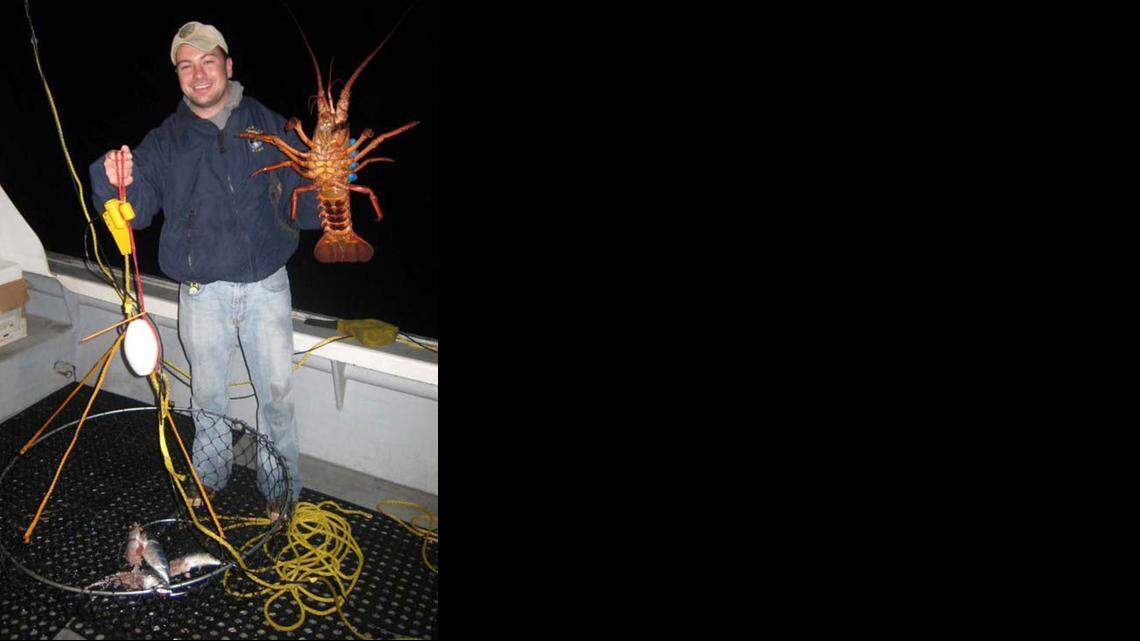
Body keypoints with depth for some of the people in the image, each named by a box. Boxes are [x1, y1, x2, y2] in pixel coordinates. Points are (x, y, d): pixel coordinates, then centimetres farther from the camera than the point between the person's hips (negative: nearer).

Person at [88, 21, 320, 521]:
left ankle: (281, 485, 27)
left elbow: (300, 209, 1)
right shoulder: (164, 141, 3)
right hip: (202, 293, 1)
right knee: (208, 394, 17)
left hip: (267, 286, -1)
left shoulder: (270, 126, 1)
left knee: (277, 393, 8)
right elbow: (136, 210, -4)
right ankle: (210, 473, 40)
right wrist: (115, 180, -26)